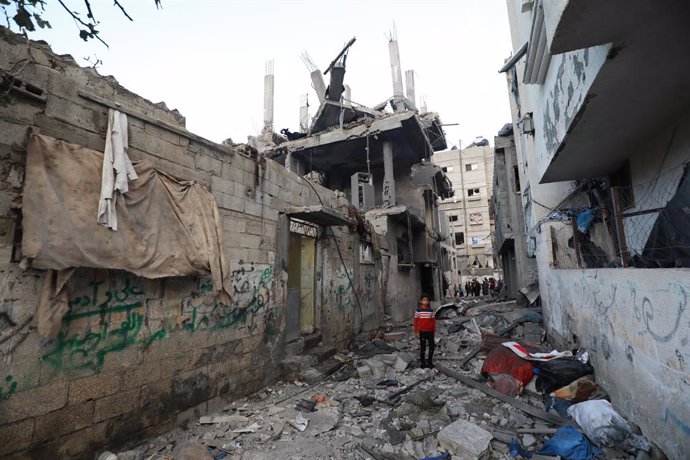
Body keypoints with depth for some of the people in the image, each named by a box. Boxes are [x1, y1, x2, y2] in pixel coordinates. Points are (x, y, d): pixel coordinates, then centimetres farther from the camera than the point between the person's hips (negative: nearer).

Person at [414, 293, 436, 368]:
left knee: (432, 346, 5)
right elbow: (416, 321, -4)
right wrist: (416, 332, -6)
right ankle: (422, 362, 17)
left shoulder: (431, 310, 2)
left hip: (430, 331, 3)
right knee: (423, 347, 5)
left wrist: (434, 331, 5)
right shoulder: (418, 310, -6)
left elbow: (433, 321, 7)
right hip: (422, 332, -3)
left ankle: (430, 361, 22)